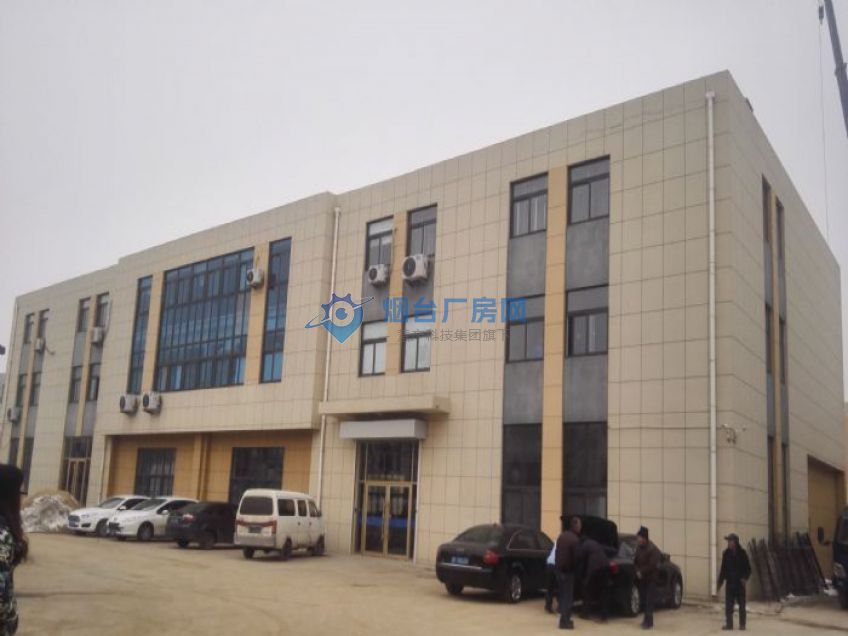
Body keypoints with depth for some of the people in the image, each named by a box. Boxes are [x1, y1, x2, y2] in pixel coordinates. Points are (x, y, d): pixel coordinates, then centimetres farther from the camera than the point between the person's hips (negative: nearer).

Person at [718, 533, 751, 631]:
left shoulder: (742, 553, -6)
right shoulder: (726, 553, 3)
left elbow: (748, 568, -3)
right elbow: (723, 568, 8)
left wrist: (745, 578, -19)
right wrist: (720, 581, 6)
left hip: (740, 582, -3)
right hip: (730, 582, 3)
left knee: (741, 604, 5)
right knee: (728, 605, 3)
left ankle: (742, 624, 13)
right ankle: (729, 624, 8)